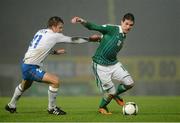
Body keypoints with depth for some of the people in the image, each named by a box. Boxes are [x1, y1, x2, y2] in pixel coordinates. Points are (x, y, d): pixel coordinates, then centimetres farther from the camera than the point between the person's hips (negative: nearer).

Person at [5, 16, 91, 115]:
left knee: (25, 85, 35)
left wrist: (55, 52, 15)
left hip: (25, 65, 10)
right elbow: (72, 40, -9)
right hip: (31, 67, -10)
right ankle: (51, 108, -4)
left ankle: (11, 106, 51)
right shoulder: (54, 36, -14)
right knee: (55, 81, -16)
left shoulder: (40, 32, 9)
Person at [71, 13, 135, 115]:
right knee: (110, 92, -5)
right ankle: (102, 107, 26)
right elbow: (94, 27, -20)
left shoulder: (123, 36, 10)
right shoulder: (112, 29, -12)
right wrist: (83, 22, -36)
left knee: (129, 83, -4)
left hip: (114, 64, 7)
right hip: (101, 65, -7)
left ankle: (116, 95, 27)